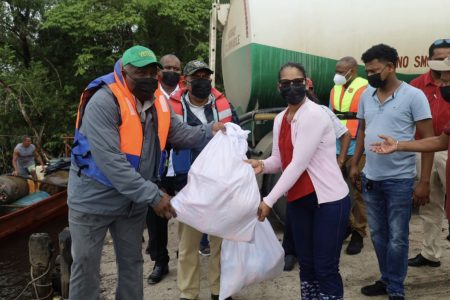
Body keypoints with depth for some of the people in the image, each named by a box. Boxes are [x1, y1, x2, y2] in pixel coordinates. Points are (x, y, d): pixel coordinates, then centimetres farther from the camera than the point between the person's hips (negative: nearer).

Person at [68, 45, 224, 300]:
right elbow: (110, 161, -31)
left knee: (132, 262, 20)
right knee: (86, 267, 9)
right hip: (94, 199, -6)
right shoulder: (103, 102, -25)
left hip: (134, 200, 6)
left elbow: (181, 133, 1)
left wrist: (210, 131, -19)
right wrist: (153, 195, -32)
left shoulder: (159, 102, -2)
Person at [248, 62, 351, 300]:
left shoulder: (314, 115, -18)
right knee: (306, 265, 18)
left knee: (326, 269, 1)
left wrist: (269, 201, -22)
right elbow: (279, 159, 11)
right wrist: (262, 165, -13)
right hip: (298, 200, 8)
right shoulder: (280, 119, 8)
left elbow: (298, 164, -22)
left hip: (329, 200, -8)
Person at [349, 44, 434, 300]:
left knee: (397, 238, 6)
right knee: (378, 234, 16)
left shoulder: (414, 96, -11)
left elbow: (428, 139, -11)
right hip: (370, 178, 5)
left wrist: (424, 181, -14)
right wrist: (355, 164, 10)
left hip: (400, 180, -5)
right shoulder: (366, 95, 5)